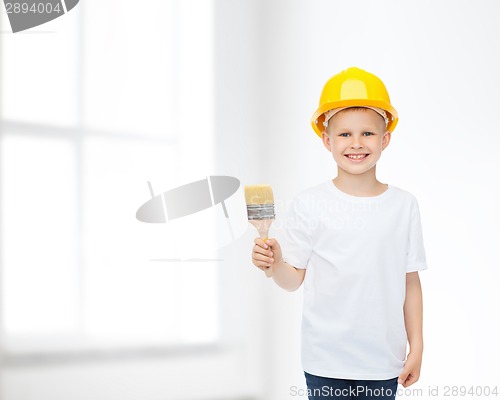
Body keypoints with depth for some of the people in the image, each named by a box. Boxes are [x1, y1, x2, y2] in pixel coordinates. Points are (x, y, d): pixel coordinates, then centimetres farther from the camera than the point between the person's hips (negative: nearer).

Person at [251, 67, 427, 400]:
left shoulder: (404, 205, 1)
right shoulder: (309, 204, -4)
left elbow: (411, 282, 6)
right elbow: (295, 278, -2)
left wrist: (416, 347, 6)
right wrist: (275, 264, -23)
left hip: (383, 361, 2)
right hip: (326, 361, -1)